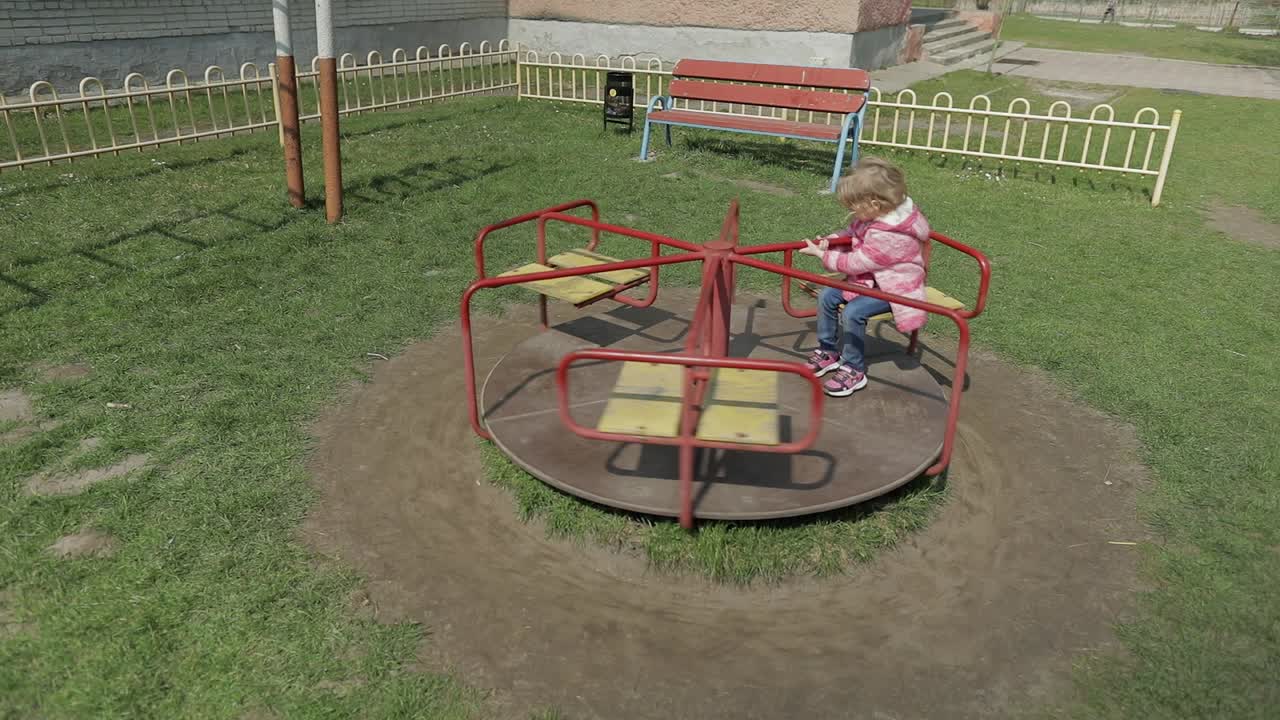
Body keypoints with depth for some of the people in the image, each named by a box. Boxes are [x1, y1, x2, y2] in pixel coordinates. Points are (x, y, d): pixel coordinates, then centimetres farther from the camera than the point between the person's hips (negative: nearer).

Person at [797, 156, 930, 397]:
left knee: (853, 312, -27)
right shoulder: (876, 215, -7)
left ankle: (854, 371, -10)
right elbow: (851, 234, 10)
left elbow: (855, 263, -26)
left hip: (892, 287, -9)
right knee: (827, 297, -1)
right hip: (870, 278, 10)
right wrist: (830, 241, -8)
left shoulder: (888, 236, -33)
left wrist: (822, 255, -17)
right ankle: (828, 353, 14)